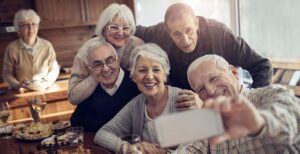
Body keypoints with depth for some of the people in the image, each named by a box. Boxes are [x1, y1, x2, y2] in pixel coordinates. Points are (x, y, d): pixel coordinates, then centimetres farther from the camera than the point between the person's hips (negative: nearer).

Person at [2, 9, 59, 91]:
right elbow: (7, 73, 4)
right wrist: (18, 85, -11)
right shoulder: (12, 48, -2)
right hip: (20, 93, -1)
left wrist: (45, 83, -8)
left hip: (43, 91, 1)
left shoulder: (47, 46, 0)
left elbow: (54, 70, 6)